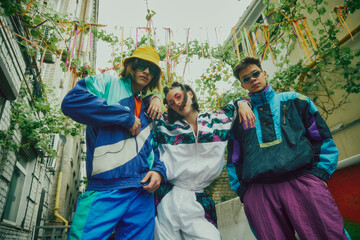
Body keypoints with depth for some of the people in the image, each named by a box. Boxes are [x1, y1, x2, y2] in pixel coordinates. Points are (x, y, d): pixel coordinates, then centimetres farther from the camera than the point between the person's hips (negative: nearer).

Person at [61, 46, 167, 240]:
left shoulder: (147, 110, 23)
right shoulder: (107, 83, 8)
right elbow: (72, 101, -12)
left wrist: (158, 170, 0)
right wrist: (127, 117, -9)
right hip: (105, 191, -5)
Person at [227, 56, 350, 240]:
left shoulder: (294, 100, 17)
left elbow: (323, 139, 15)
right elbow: (234, 160, 20)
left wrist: (321, 174, 2)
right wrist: (242, 190, 9)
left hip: (303, 181, 0)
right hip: (258, 192, 1)